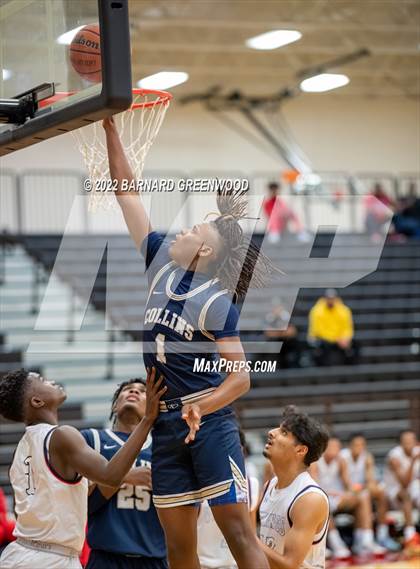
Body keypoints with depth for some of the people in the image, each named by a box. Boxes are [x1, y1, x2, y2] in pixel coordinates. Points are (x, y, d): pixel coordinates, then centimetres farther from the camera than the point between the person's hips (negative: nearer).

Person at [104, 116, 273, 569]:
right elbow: (126, 190, 10)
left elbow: (241, 377, -13)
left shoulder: (217, 302, -9)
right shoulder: (161, 262, 7)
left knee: (237, 531, -10)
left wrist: (201, 408, -30)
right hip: (165, 424, 6)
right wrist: (110, 127, 8)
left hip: (209, 420, -6)